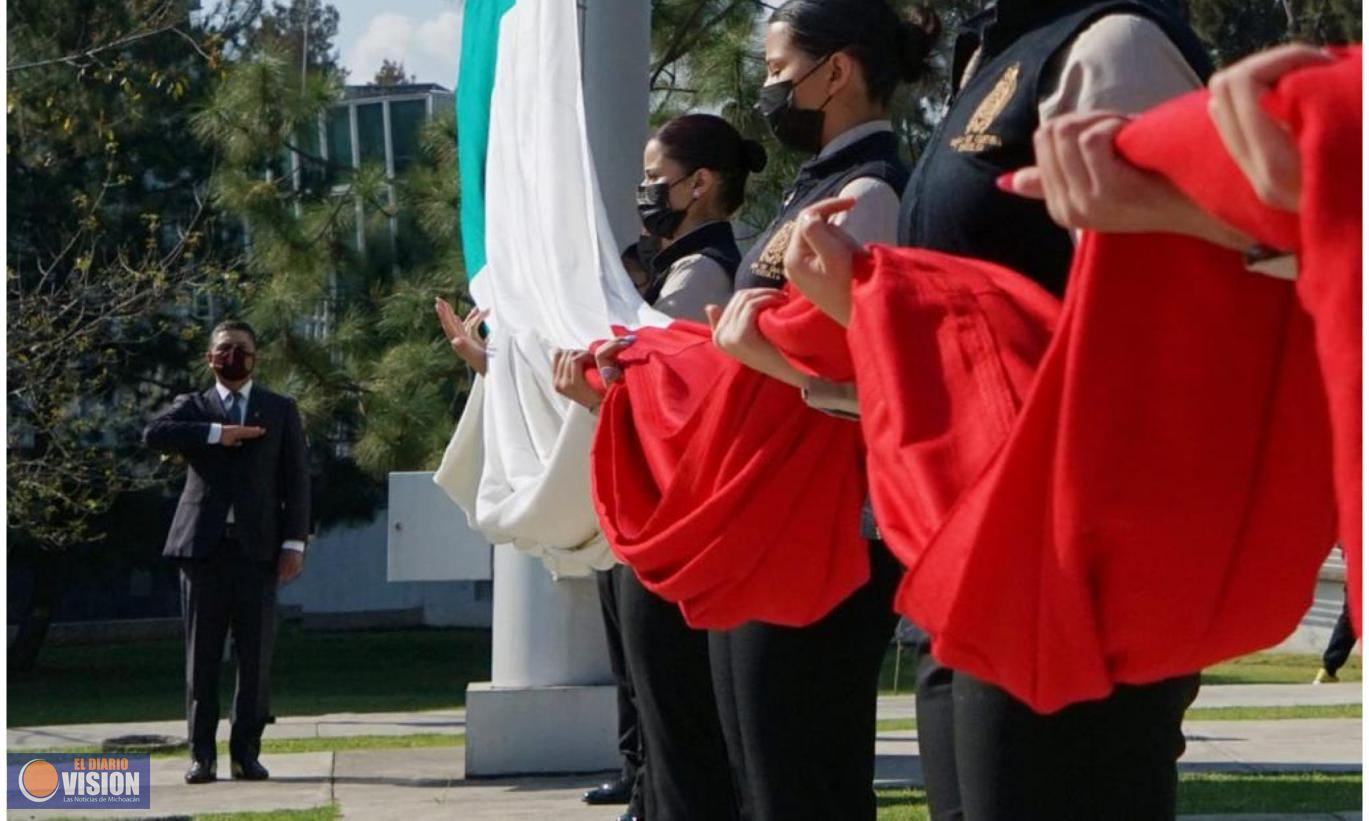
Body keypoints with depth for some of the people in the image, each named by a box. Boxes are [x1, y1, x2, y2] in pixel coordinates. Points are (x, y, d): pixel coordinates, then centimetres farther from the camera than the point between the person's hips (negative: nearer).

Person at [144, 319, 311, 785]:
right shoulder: (193, 408, 14)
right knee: (202, 655, 0)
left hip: (258, 546, 0)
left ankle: (247, 752, 3)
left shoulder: (281, 411, 15)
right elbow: (154, 435, -7)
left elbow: (296, 480, 8)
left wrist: (294, 542, -2)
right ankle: (201, 754, 2)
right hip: (203, 544, 0)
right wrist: (215, 435, -13)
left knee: (256, 655, -2)